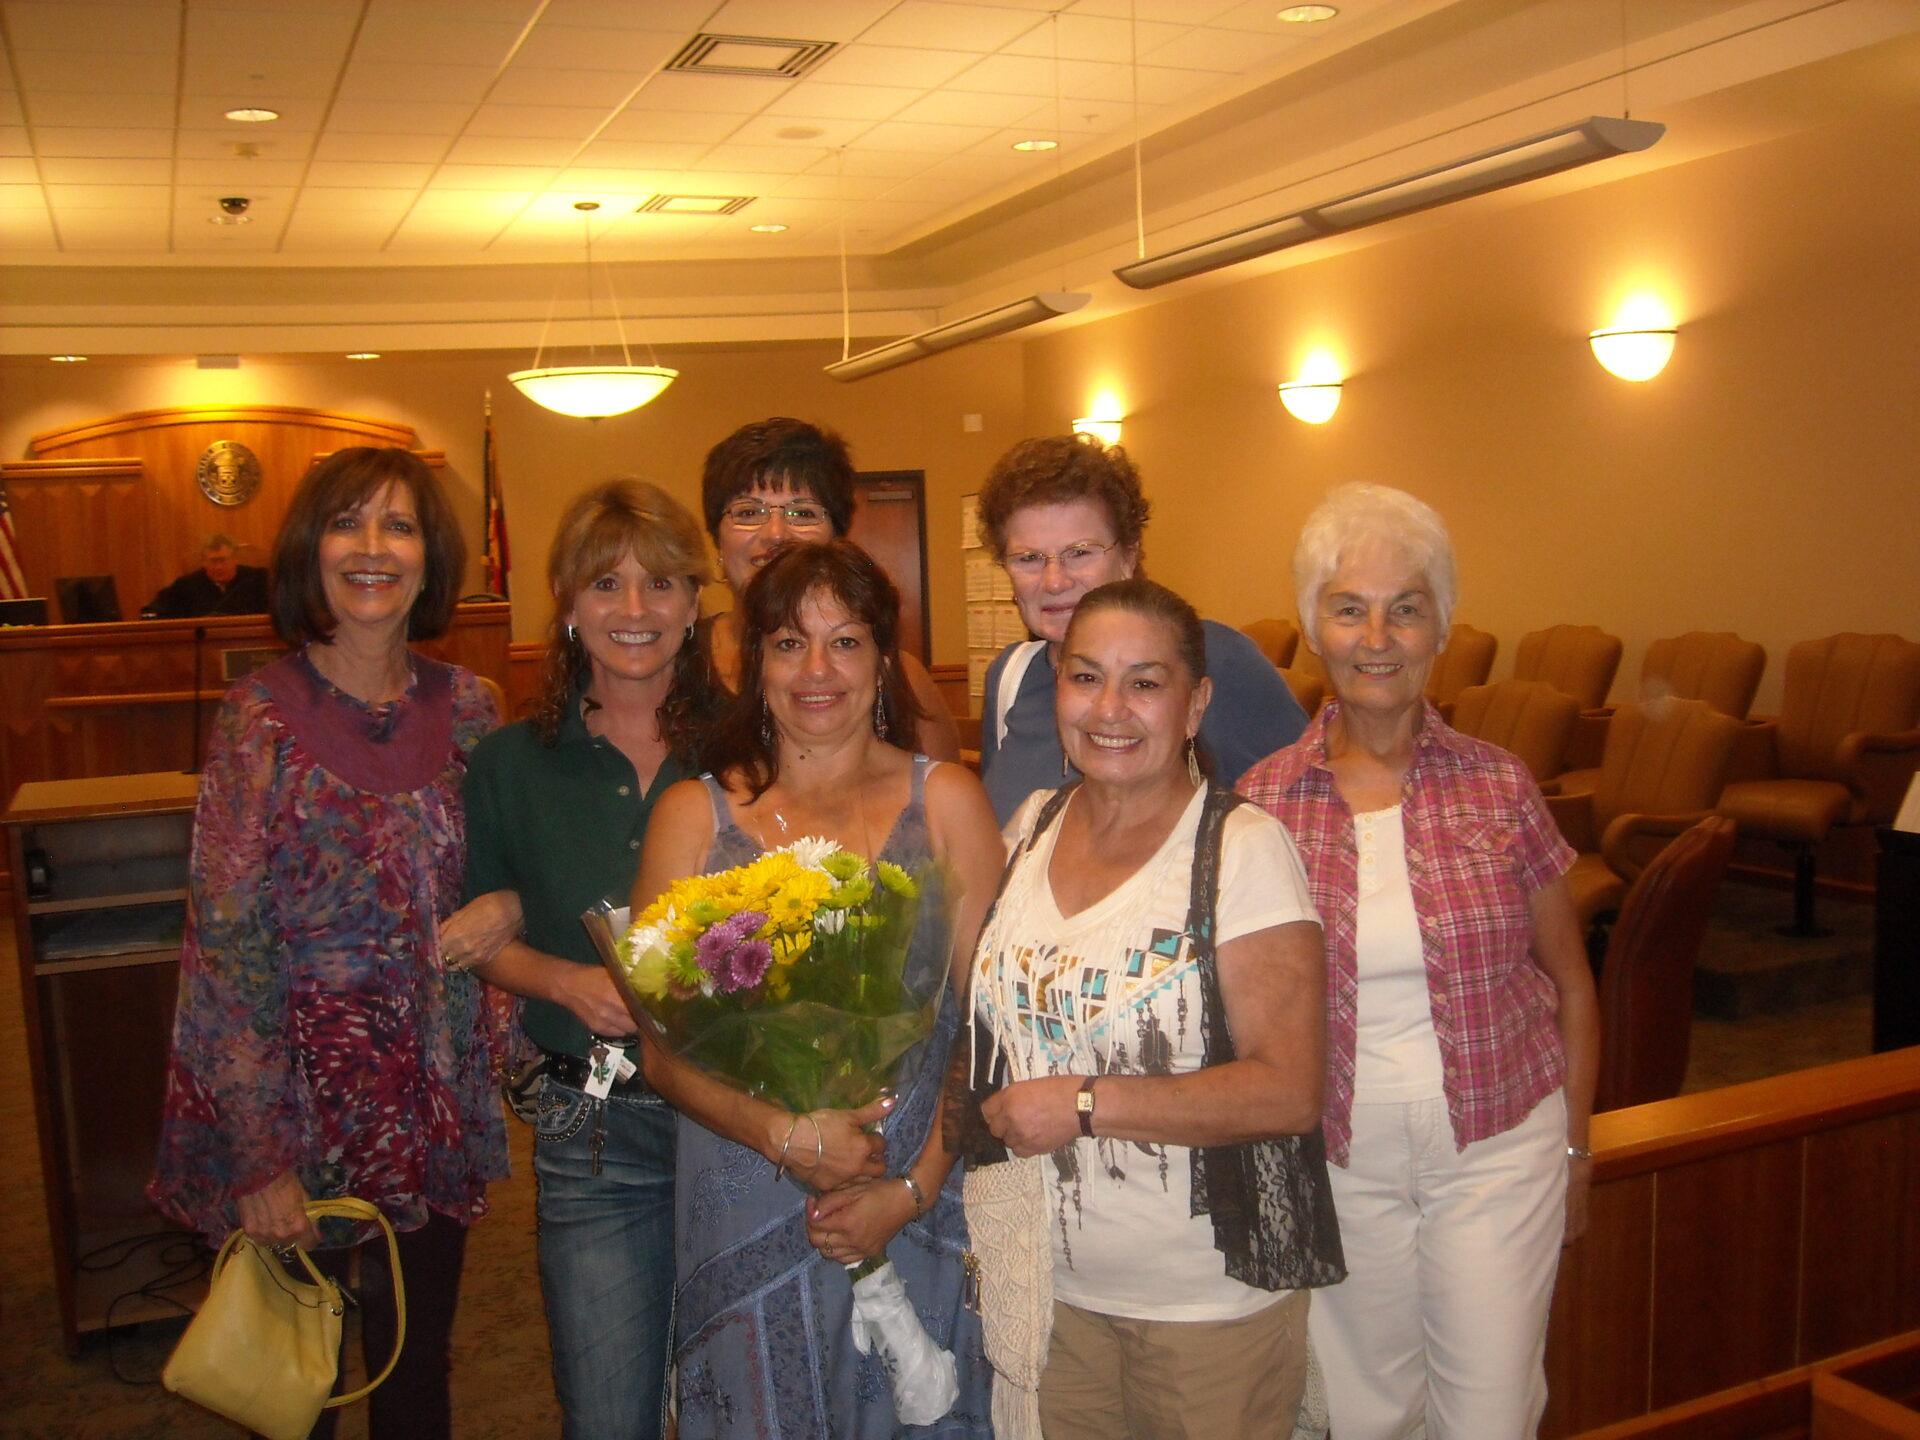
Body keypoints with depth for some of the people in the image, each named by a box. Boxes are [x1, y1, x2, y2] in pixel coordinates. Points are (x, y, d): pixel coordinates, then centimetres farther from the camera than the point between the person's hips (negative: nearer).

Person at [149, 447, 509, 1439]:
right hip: (299, 1095, -3)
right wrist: (259, 1154, -15)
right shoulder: (261, 717, -12)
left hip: (435, 1094, 4)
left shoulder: (465, 708, 1)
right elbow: (225, 942, -14)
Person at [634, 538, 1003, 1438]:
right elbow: (663, 1050, 0)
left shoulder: (946, 803, 1)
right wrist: (783, 1134, -15)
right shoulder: (693, 815, 3)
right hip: (744, 1218, 0)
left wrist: (913, 1187, -11)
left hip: (917, 1214, 0)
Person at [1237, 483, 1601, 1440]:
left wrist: (1574, 1146, 7)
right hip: (1338, 1158, 1)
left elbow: (1569, 983, 5)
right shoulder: (1263, 801, -6)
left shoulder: (1497, 787, -6)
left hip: (1497, 1145, 0)